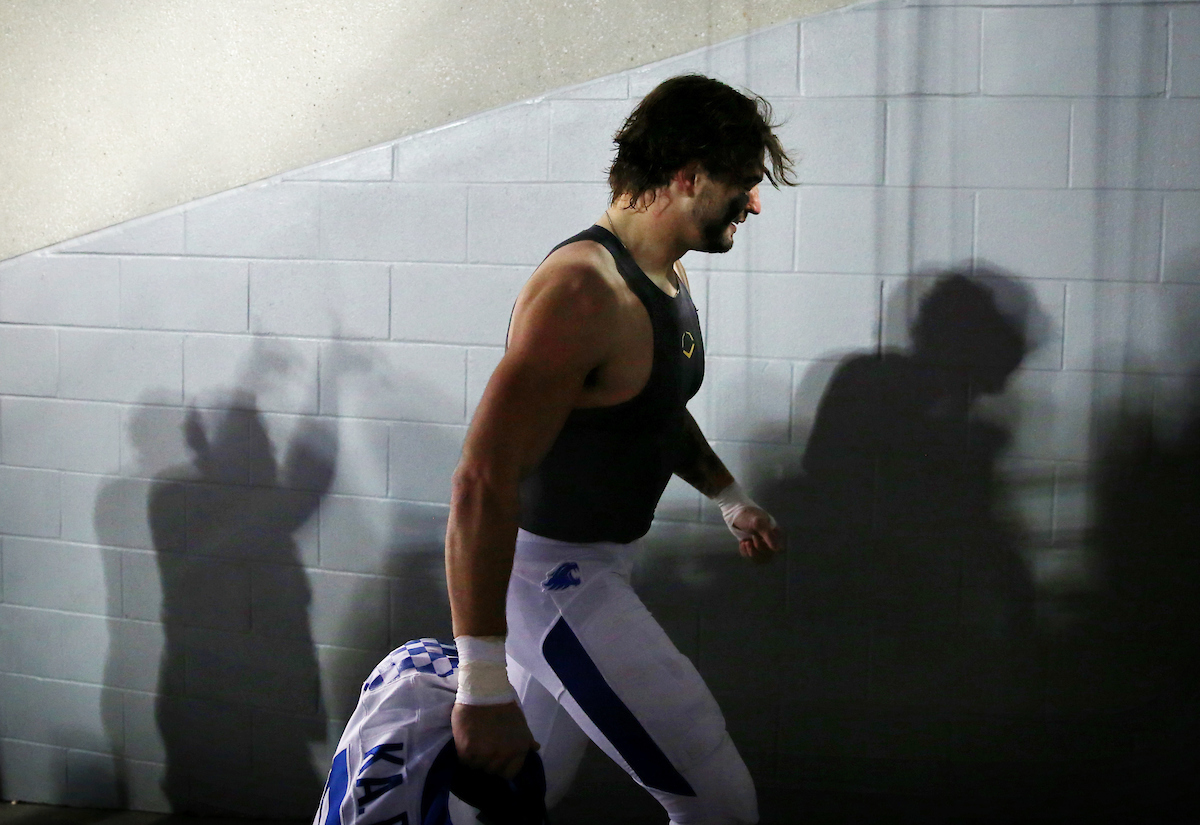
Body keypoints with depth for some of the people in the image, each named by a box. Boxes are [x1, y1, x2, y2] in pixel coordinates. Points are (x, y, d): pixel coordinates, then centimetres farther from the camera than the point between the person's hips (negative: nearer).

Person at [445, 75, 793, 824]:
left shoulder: (669, 277, 6)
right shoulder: (585, 292, -27)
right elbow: (483, 484, -34)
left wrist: (729, 496, 17)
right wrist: (484, 687, -35)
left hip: (598, 564, 10)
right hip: (551, 574, -10)